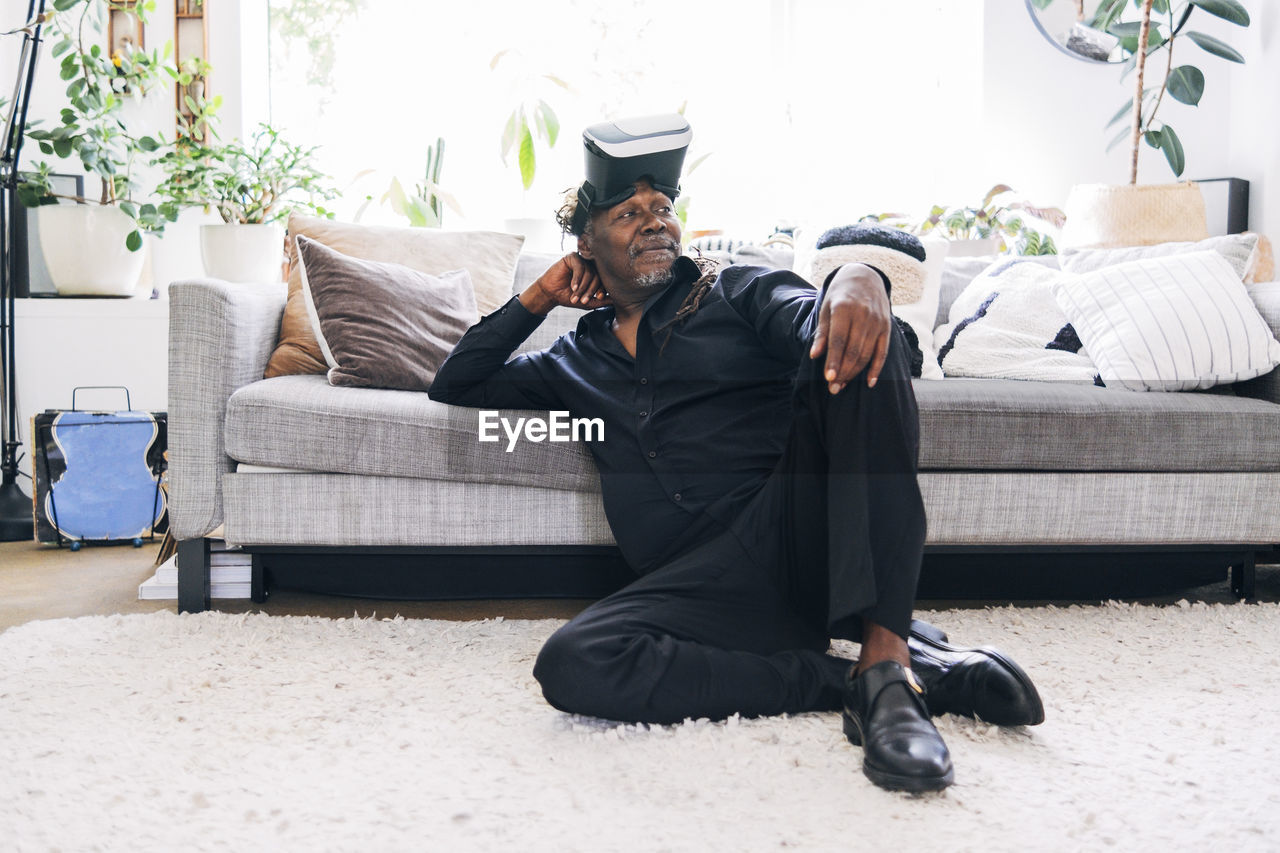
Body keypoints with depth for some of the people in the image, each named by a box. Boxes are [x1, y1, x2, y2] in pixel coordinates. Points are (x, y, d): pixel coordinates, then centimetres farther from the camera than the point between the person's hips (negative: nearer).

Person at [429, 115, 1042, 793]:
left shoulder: (739, 294, 18)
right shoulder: (577, 361, 27)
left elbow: (811, 316, -4)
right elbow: (454, 385, 33)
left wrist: (856, 278, -29)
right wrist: (538, 298, 24)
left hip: (806, 529, -1)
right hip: (705, 579, 2)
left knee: (850, 342, -26)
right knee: (570, 664, -30)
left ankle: (884, 656, -34)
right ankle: (901, 672, -23)